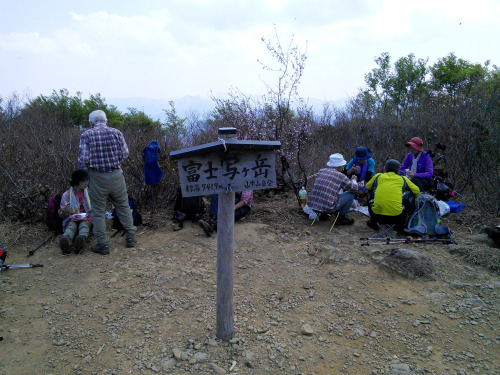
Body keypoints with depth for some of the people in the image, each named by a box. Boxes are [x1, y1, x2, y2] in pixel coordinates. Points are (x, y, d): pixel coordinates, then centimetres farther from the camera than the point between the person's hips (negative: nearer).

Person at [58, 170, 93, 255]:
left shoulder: (89, 192, 15)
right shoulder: (66, 194, 7)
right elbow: (62, 216, 6)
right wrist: (64, 211, -18)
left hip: (86, 219, 1)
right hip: (71, 219, -1)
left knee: (84, 225, -35)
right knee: (71, 226, -36)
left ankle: (82, 239, -68)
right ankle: (66, 241, -68)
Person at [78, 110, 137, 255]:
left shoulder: (86, 135, -4)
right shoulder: (116, 132, 1)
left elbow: (84, 159, -11)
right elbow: (125, 153, -2)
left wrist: (88, 166, 10)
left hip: (97, 177, -1)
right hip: (116, 175, 2)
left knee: (98, 212, 8)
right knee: (123, 207, 17)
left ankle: (102, 244, 13)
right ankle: (130, 236, 23)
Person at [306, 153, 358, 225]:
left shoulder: (321, 171, 10)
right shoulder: (340, 176, -6)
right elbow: (354, 188, 7)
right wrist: (354, 180, 28)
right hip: (328, 208, -6)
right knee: (351, 194, 9)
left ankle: (323, 214, 29)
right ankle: (342, 217, 16)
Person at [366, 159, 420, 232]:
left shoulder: (378, 176, 12)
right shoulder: (403, 179, 12)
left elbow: (367, 187, 28)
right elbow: (417, 191, 22)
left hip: (377, 215, 1)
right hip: (396, 217, 0)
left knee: (371, 201, 33)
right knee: (407, 204, 31)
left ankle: (373, 221, 28)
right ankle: (399, 225, 25)